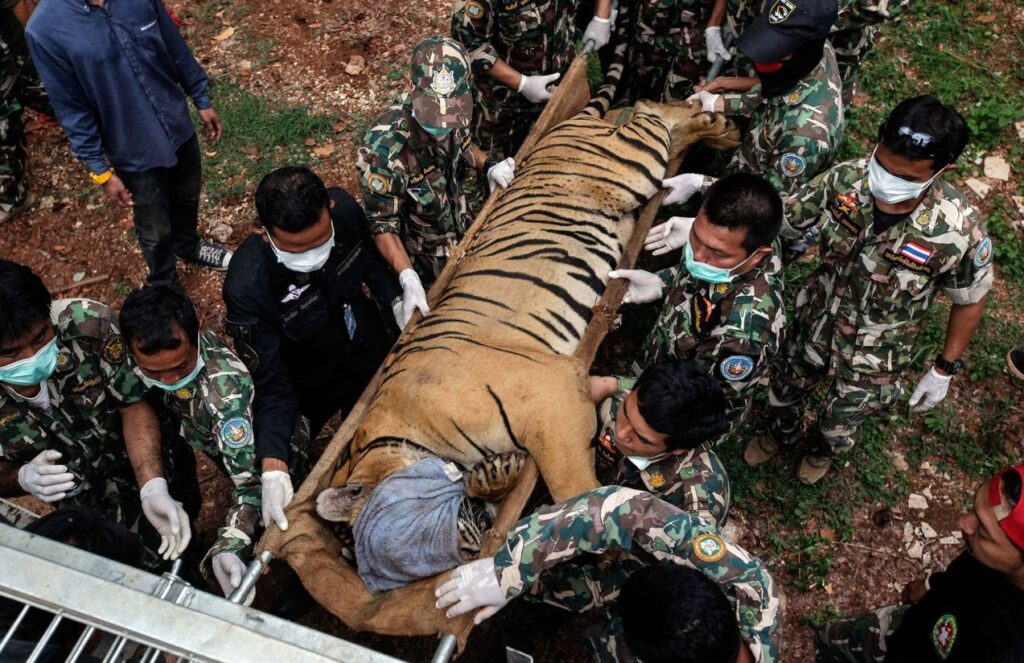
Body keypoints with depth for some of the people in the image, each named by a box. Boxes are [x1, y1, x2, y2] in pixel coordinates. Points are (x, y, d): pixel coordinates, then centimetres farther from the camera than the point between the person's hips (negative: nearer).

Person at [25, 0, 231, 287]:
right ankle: (165, 286, 45)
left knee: (187, 198, 27)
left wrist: (201, 100, 9)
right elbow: (72, 111, -15)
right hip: (135, 152, -3)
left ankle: (188, 246, 58)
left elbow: (176, 48, 1)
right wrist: (101, 170, -10)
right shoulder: (45, 29, -22)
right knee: (156, 231, 16)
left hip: (178, 125, 4)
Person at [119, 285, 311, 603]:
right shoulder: (149, 356, -26)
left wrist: (229, 549, -59)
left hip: (273, 450, -6)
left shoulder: (226, 388, -45)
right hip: (218, 439, 7)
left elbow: (251, 480, -44)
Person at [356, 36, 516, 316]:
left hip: (462, 235, 6)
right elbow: (383, 224, -26)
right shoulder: (384, 149, -38)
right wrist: (408, 279, -38)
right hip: (418, 260, -5)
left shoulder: (454, 114, -20)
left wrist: (488, 165, -15)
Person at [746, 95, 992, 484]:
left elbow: (970, 301, -15)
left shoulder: (959, 232, -34)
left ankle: (823, 449, 64)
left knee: (841, 422, 25)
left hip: (877, 350, -2)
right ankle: (779, 433, 66)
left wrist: (945, 370, -5)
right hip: (817, 316, 2)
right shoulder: (846, 179, -29)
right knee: (787, 387, 29)